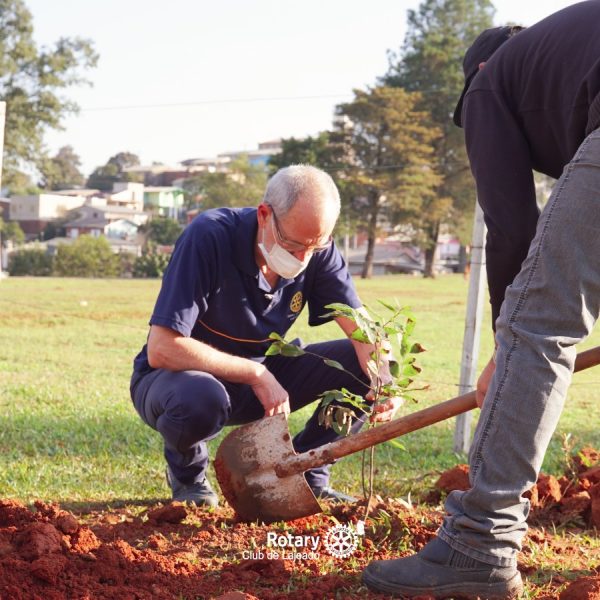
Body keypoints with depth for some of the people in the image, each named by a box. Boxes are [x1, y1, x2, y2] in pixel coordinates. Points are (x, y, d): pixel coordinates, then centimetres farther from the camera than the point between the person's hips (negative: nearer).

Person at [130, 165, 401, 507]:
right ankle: (188, 475, -5)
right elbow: (161, 350, -32)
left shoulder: (317, 249, -12)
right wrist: (256, 375, -30)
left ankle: (306, 473, 4)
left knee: (365, 366, -15)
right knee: (201, 398, -41)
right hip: (175, 376, -4)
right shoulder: (209, 237, -28)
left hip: (263, 375, 5)